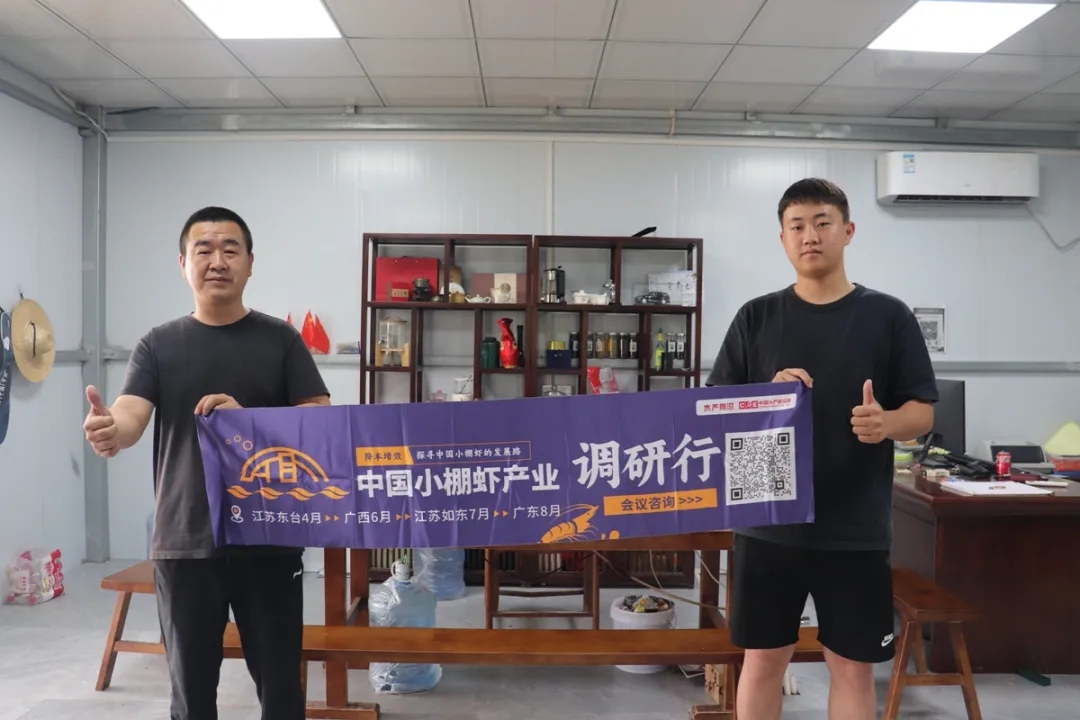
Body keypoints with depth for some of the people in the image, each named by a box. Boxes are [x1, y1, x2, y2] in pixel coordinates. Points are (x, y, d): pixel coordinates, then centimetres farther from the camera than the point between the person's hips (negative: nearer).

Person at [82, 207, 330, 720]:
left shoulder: (281, 339, 3)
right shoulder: (158, 344, 5)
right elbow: (130, 415, -10)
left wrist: (248, 420, -19)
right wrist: (110, 432, -34)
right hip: (183, 541, 1)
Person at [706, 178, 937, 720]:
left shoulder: (889, 316, 1)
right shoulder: (756, 317, 3)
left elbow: (923, 412, 2)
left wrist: (887, 422, -20)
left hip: (857, 529, 0)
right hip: (768, 523, 1)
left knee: (853, 666, 12)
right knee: (763, 658, 12)